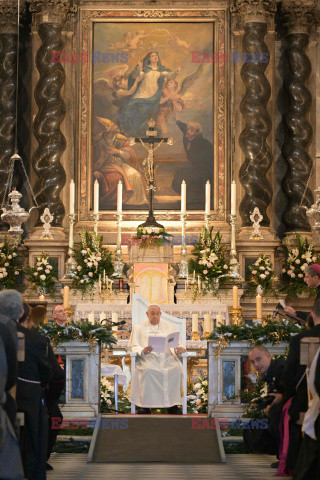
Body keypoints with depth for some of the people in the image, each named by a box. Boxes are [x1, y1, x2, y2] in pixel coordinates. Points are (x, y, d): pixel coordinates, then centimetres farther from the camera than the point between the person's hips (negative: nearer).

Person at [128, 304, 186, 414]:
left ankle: (172, 404, -28)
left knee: (177, 369, -32)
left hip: (167, 357, 2)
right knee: (148, 370, -38)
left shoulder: (169, 327, 24)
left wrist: (177, 350, -9)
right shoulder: (139, 328, 19)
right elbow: (134, 346, 8)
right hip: (148, 357, -2)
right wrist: (142, 351, -15)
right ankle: (146, 405, -32)